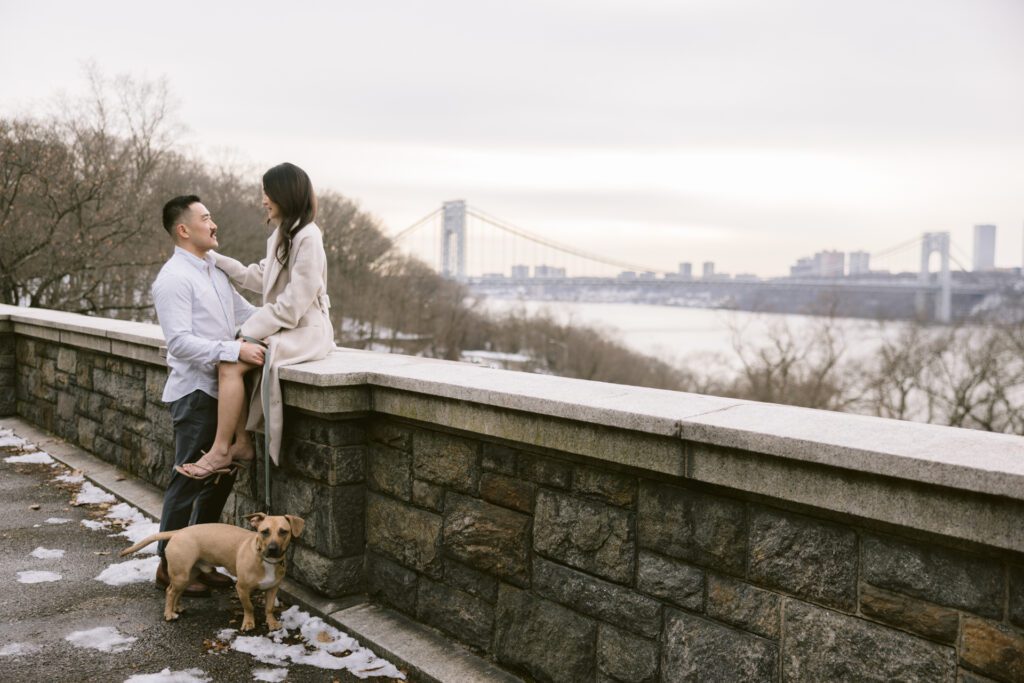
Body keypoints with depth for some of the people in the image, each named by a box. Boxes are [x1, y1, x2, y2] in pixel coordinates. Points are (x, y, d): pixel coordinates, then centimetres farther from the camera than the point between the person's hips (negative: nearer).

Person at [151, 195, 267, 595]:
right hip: (195, 393, -9)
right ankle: (168, 565, 15)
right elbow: (180, 341, -22)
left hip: (222, 390, 9)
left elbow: (245, 311, 21)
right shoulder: (173, 278, -14)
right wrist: (235, 350, -27)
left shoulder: (216, 271, 14)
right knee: (189, 480, 0)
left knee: (221, 476, 14)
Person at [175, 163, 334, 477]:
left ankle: (220, 452, -9)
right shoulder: (282, 234, 14)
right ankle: (243, 444, 0)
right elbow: (259, 277, 19)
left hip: (303, 331, -10)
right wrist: (214, 258, 16)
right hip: (283, 326, 10)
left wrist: (249, 331, -16)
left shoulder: (308, 238, -17)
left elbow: (293, 303, -21)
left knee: (231, 365, -21)